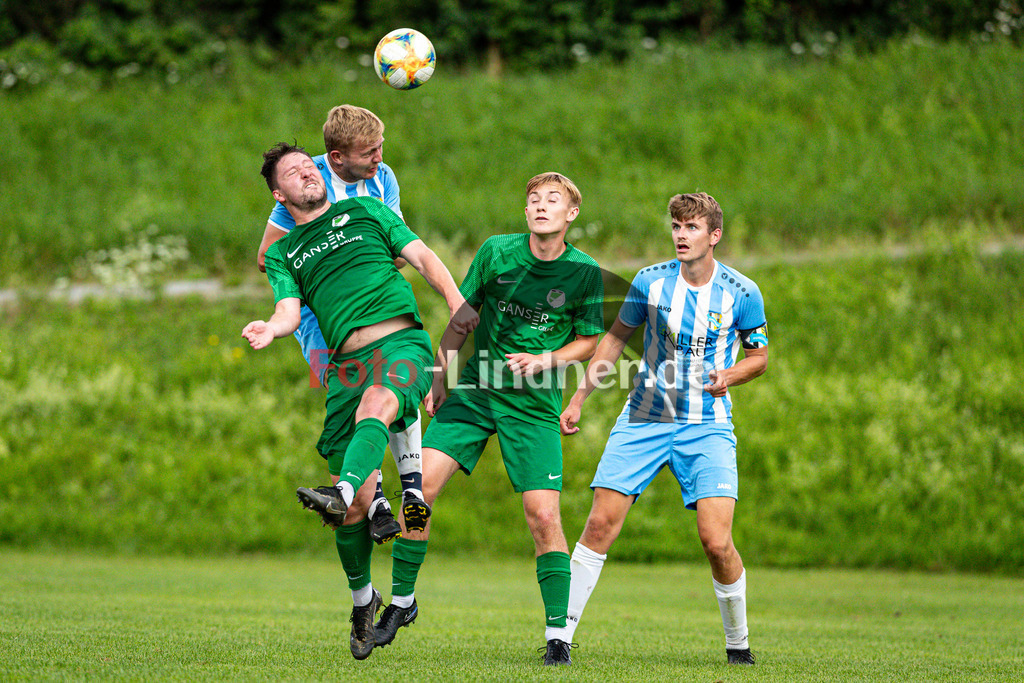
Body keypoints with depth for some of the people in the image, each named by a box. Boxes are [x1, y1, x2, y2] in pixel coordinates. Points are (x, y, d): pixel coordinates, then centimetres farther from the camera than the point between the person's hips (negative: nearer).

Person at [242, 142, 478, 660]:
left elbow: (423, 257, 15)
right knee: (356, 506, -5)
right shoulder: (283, 253, 23)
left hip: (401, 341, -2)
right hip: (346, 362, 2)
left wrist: (456, 302, -4)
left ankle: (341, 493, -63)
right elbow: (289, 310, 7)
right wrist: (271, 328, -18)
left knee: (376, 405, -38)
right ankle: (362, 598, 14)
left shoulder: (364, 211, 21)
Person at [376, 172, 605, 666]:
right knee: (419, 485, -11)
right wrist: (440, 377, 7)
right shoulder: (496, 252, -3)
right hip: (475, 389, 2)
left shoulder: (585, 273, -5)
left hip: (534, 405, -2)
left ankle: (557, 634, 1)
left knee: (542, 514, -11)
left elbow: (589, 341, 4)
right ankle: (402, 602, 8)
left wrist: (546, 360, -14)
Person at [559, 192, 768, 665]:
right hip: (644, 420, 2)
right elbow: (615, 338, 12)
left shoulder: (742, 294, -5)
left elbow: (759, 357, 8)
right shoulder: (650, 282, -2)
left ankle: (738, 643, 8)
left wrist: (729, 375, -14)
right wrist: (578, 400, 10)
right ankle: (562, 633, 2)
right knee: (601, 524, -8)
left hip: (707, 426, -1)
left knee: (716, 541, -14)